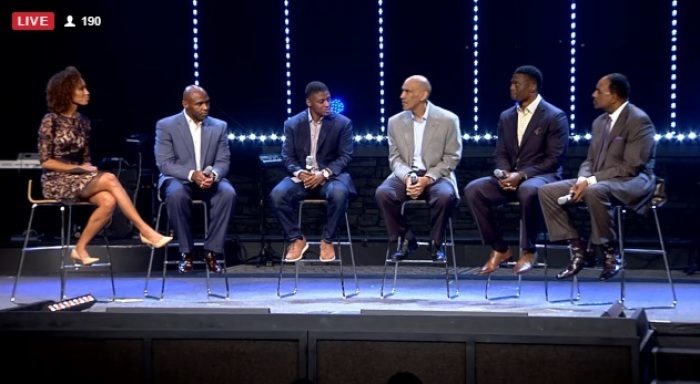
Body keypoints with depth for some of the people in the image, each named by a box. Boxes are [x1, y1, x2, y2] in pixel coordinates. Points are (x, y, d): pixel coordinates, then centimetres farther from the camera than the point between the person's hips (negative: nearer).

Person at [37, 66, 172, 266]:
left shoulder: (83, 121, 11)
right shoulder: (51, 121, -8)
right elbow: (45, 161, -10)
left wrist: (88, 167, -6)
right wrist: (78, 168, -15)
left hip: (79, 180, 6)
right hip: (57, 182, -6)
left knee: (108, 201, -26)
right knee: (109, 179, -28)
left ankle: (80, 248, -13)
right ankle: (145, 231, -27)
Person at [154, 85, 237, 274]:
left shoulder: (219, 126, 5)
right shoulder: (166, 125, -3)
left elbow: (223, 162, 1)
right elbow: (164, 163, -10)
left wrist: (213, 175, -23)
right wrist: (192, 174, -27)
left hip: (209, 179, 2)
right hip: (179, 179, -2)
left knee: (228, 193, -31)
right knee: (176, 194, -38)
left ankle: (211, 252, -21)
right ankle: (187, 252, -21)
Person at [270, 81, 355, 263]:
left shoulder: (343, 123, -1)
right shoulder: (292, 124, 4)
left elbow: (345, 156, -4)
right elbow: (287, 156, 3)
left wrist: (324, 174, -20)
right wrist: (299, 173, -19)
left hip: (330, 176, -2)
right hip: (302, 177, 2)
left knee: (339, 193, -37)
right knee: (277, 194, -28)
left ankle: (327, 241, -15)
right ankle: (296, 239, -8)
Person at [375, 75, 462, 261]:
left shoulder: (448, 120, -3)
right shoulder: (395, 121, 6)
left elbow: (452, 158, -4)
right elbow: (395, 158, 5)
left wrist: (427, 179, -18)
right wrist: (407, 177, -18)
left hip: (436, 176, -2)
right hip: (405, 175, 3)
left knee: (445, 196, -36)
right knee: (382, 193, -28)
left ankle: (435, 243, -9)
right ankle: (406, 239, -6)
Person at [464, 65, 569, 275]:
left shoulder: (555, 116, -5)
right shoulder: (506, 116, 14)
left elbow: (555, 158, -12)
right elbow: (500, 154, 14)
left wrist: (522, 175, -21)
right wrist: (505, 174, -10)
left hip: (542, 177, -6)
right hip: (511, 178, 6)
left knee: (528, 191, -42)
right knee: (473, 189, -20)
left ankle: (528, 251, -21)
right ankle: (499, 249, -10)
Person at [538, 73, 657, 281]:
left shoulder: (638, 120, -12)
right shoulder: (600, 122, 15)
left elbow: (631, 166, -19)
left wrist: (591, 181, -22)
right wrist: (582, 179, -7)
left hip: (633, 181, -9)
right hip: (598, 182, 9)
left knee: (595, 192, -41)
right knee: (547, 191, -7)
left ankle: (610, 252, -20)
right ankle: (579, 250, -6)